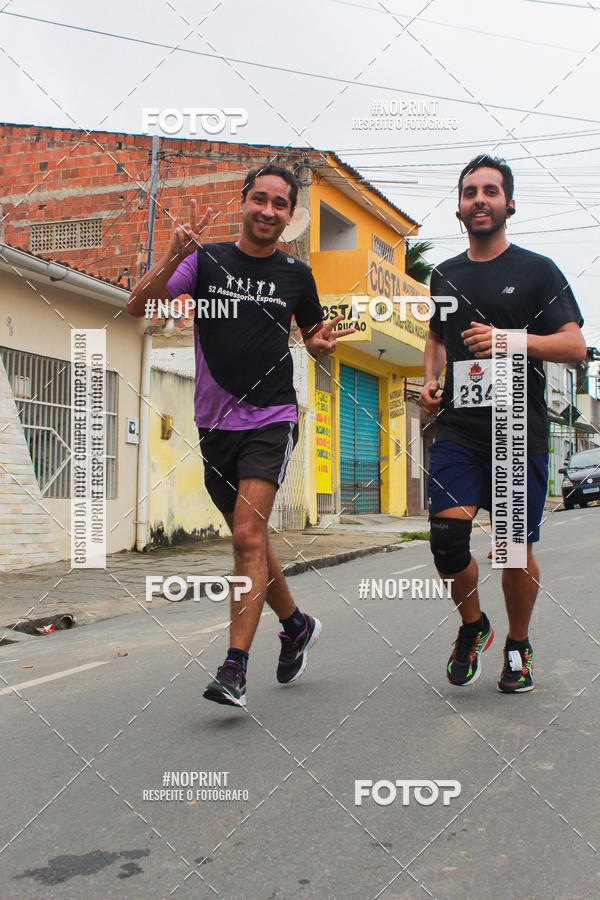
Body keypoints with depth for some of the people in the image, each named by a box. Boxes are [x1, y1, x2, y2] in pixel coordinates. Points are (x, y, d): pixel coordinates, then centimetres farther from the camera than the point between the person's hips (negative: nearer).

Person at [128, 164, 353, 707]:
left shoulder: (296, 274, 6)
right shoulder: (206, 260, 4)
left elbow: (314, 336, 20)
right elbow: (139, 305, -7)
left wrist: (323, 343, -4)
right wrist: (173, 257, -23)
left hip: (271, 420, -2)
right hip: (215, 423, 2)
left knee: (248, 535, -16)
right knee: (251, 540, 13)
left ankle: (235, 667, -13)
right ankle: (297, 626, 35)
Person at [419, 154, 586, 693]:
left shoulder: (537, 270, 3)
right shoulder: (445, 275, 16)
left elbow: (575, 347, -5)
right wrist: (430, 380, 12)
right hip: (457, 427, 3)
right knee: (447, 534, -13)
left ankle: (518, 645, 27)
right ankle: (473, 625, 15)